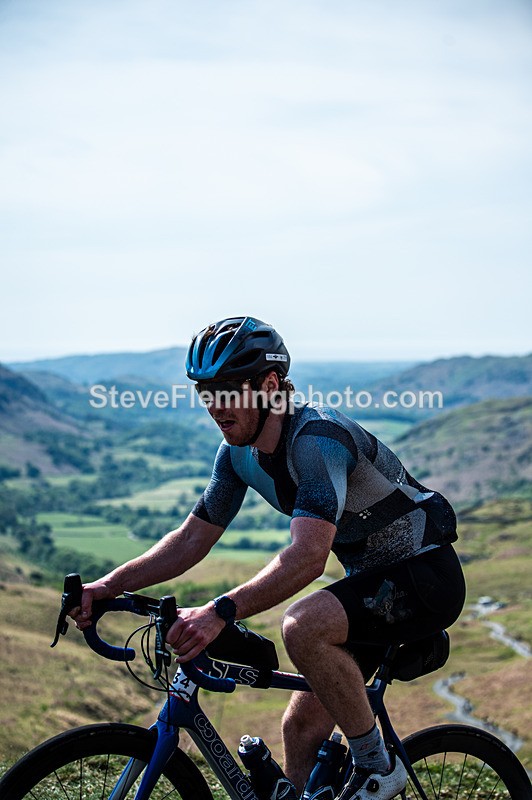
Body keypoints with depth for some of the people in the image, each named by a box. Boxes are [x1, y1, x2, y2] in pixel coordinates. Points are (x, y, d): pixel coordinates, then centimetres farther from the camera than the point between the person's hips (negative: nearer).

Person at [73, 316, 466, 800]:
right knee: (302, 727, 4)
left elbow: (307, 557, -39)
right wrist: (111, 586, -10)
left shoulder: (317, 437, -28)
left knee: (303, 626, -32)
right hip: (373, 579, 8)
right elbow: (193, 538, 3)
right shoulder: (239, 455, -2)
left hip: (427, 577, -8)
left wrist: (219, 612, -49)